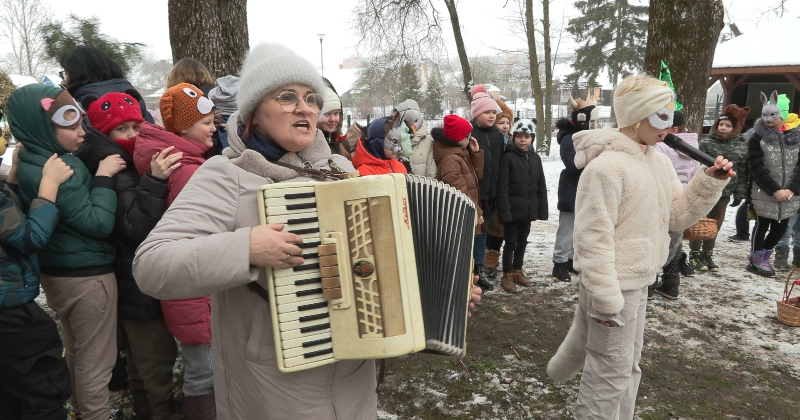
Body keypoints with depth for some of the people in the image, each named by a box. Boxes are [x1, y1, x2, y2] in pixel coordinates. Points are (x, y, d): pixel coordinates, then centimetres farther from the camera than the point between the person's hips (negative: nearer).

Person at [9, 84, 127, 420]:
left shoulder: (29, 164, 5)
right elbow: (98, 223, -23)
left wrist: (98, 176, 0)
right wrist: (104, 177, -20)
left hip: (57, 272, 10)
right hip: (87, 275, -10)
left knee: (75, 350, 25)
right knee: (96, 360, 4)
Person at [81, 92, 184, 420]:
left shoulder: (137, 162, 9)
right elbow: (137, 227, -28)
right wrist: (153, 181, -35)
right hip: (140, 285, -9)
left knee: (141, 359, 22)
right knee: (157, 360, 1)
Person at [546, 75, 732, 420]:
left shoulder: (658, 162, 8)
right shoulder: (606, 166, -20)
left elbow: (678, 215, 11)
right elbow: (593, 237, -23)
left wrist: (710, 181, -3)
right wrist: (606, 298, -22)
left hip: (638, 281, 9)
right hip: (614, 285, -9)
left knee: (627, 367, 23)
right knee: (611, 373, 3)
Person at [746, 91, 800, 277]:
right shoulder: (758, 138, -4)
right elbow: (756, 168, -10)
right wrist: (774, 190, -17)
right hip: (764, 195, -3)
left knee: (781, 228, 10)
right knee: (762, 226, 6)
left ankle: (763, 256, 31)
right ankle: (757, 259, 24)